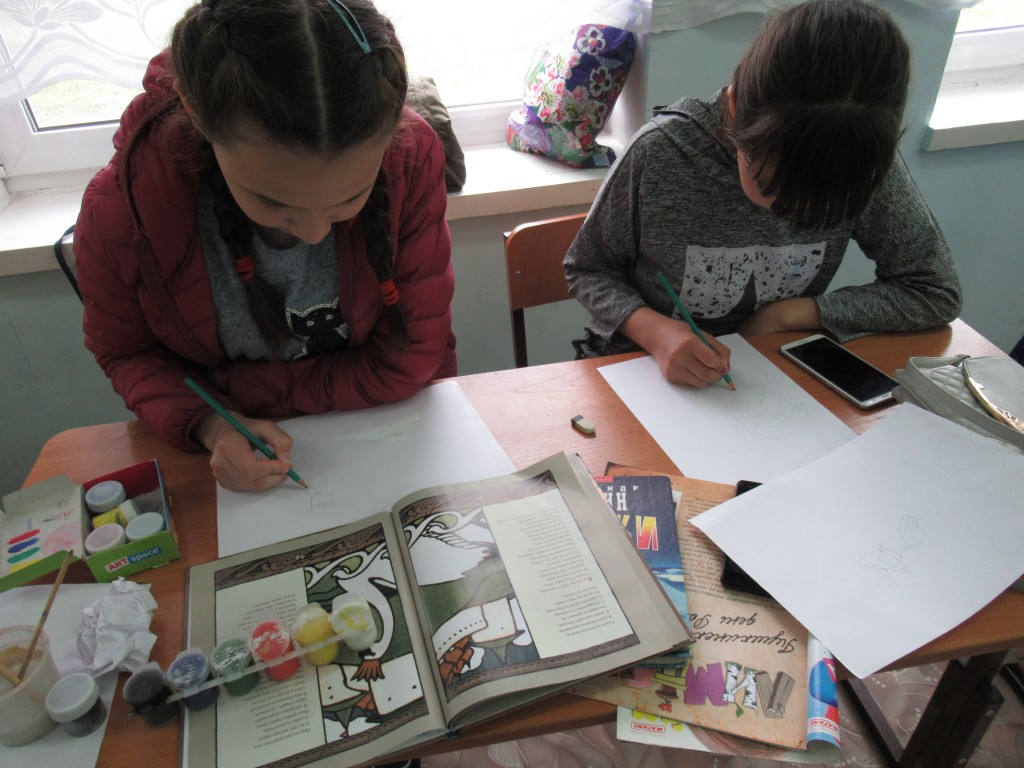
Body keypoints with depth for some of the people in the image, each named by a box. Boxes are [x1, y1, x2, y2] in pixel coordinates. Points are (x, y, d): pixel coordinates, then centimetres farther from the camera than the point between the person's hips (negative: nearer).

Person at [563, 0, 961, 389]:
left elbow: (937, 292, -6)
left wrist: (786, 314, -14)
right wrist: (655, 331, -28)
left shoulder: (868, 163, -14)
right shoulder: (660, 153, -21)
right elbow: (588, 269, -8)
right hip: (644, 371, -1)